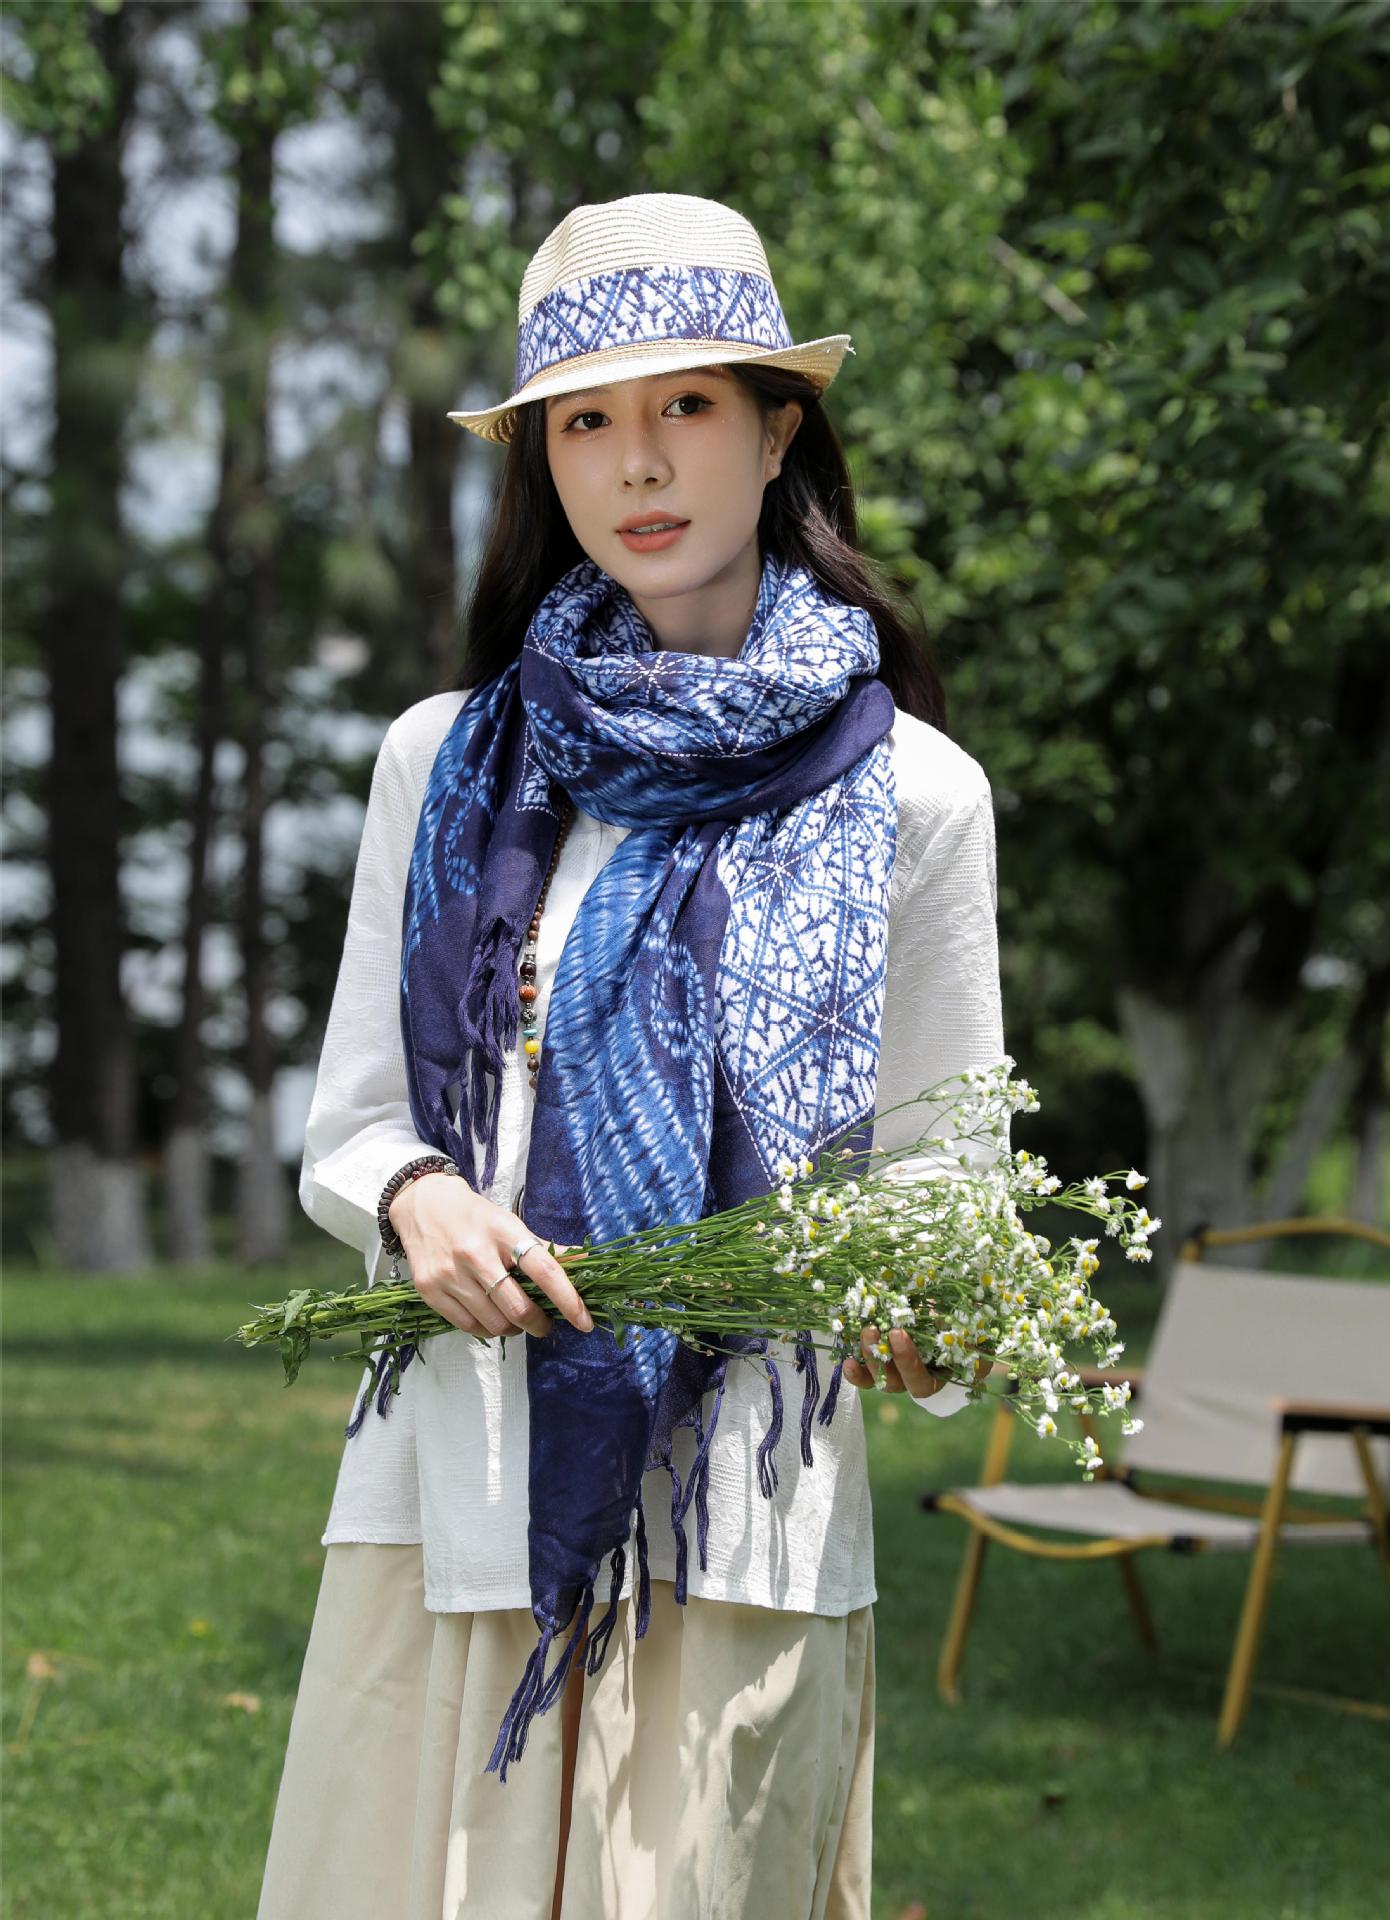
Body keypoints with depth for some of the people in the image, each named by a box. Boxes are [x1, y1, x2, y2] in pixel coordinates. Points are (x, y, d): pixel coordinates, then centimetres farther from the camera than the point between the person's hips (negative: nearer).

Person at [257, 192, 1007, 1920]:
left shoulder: (909, 792, 4)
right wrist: (414, 1197, -11)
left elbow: (942, 1168, 7)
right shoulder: (444, 761, 9)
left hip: (742, 1510, -1)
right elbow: (345, 1128, 12)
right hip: (447, 1492, 2)